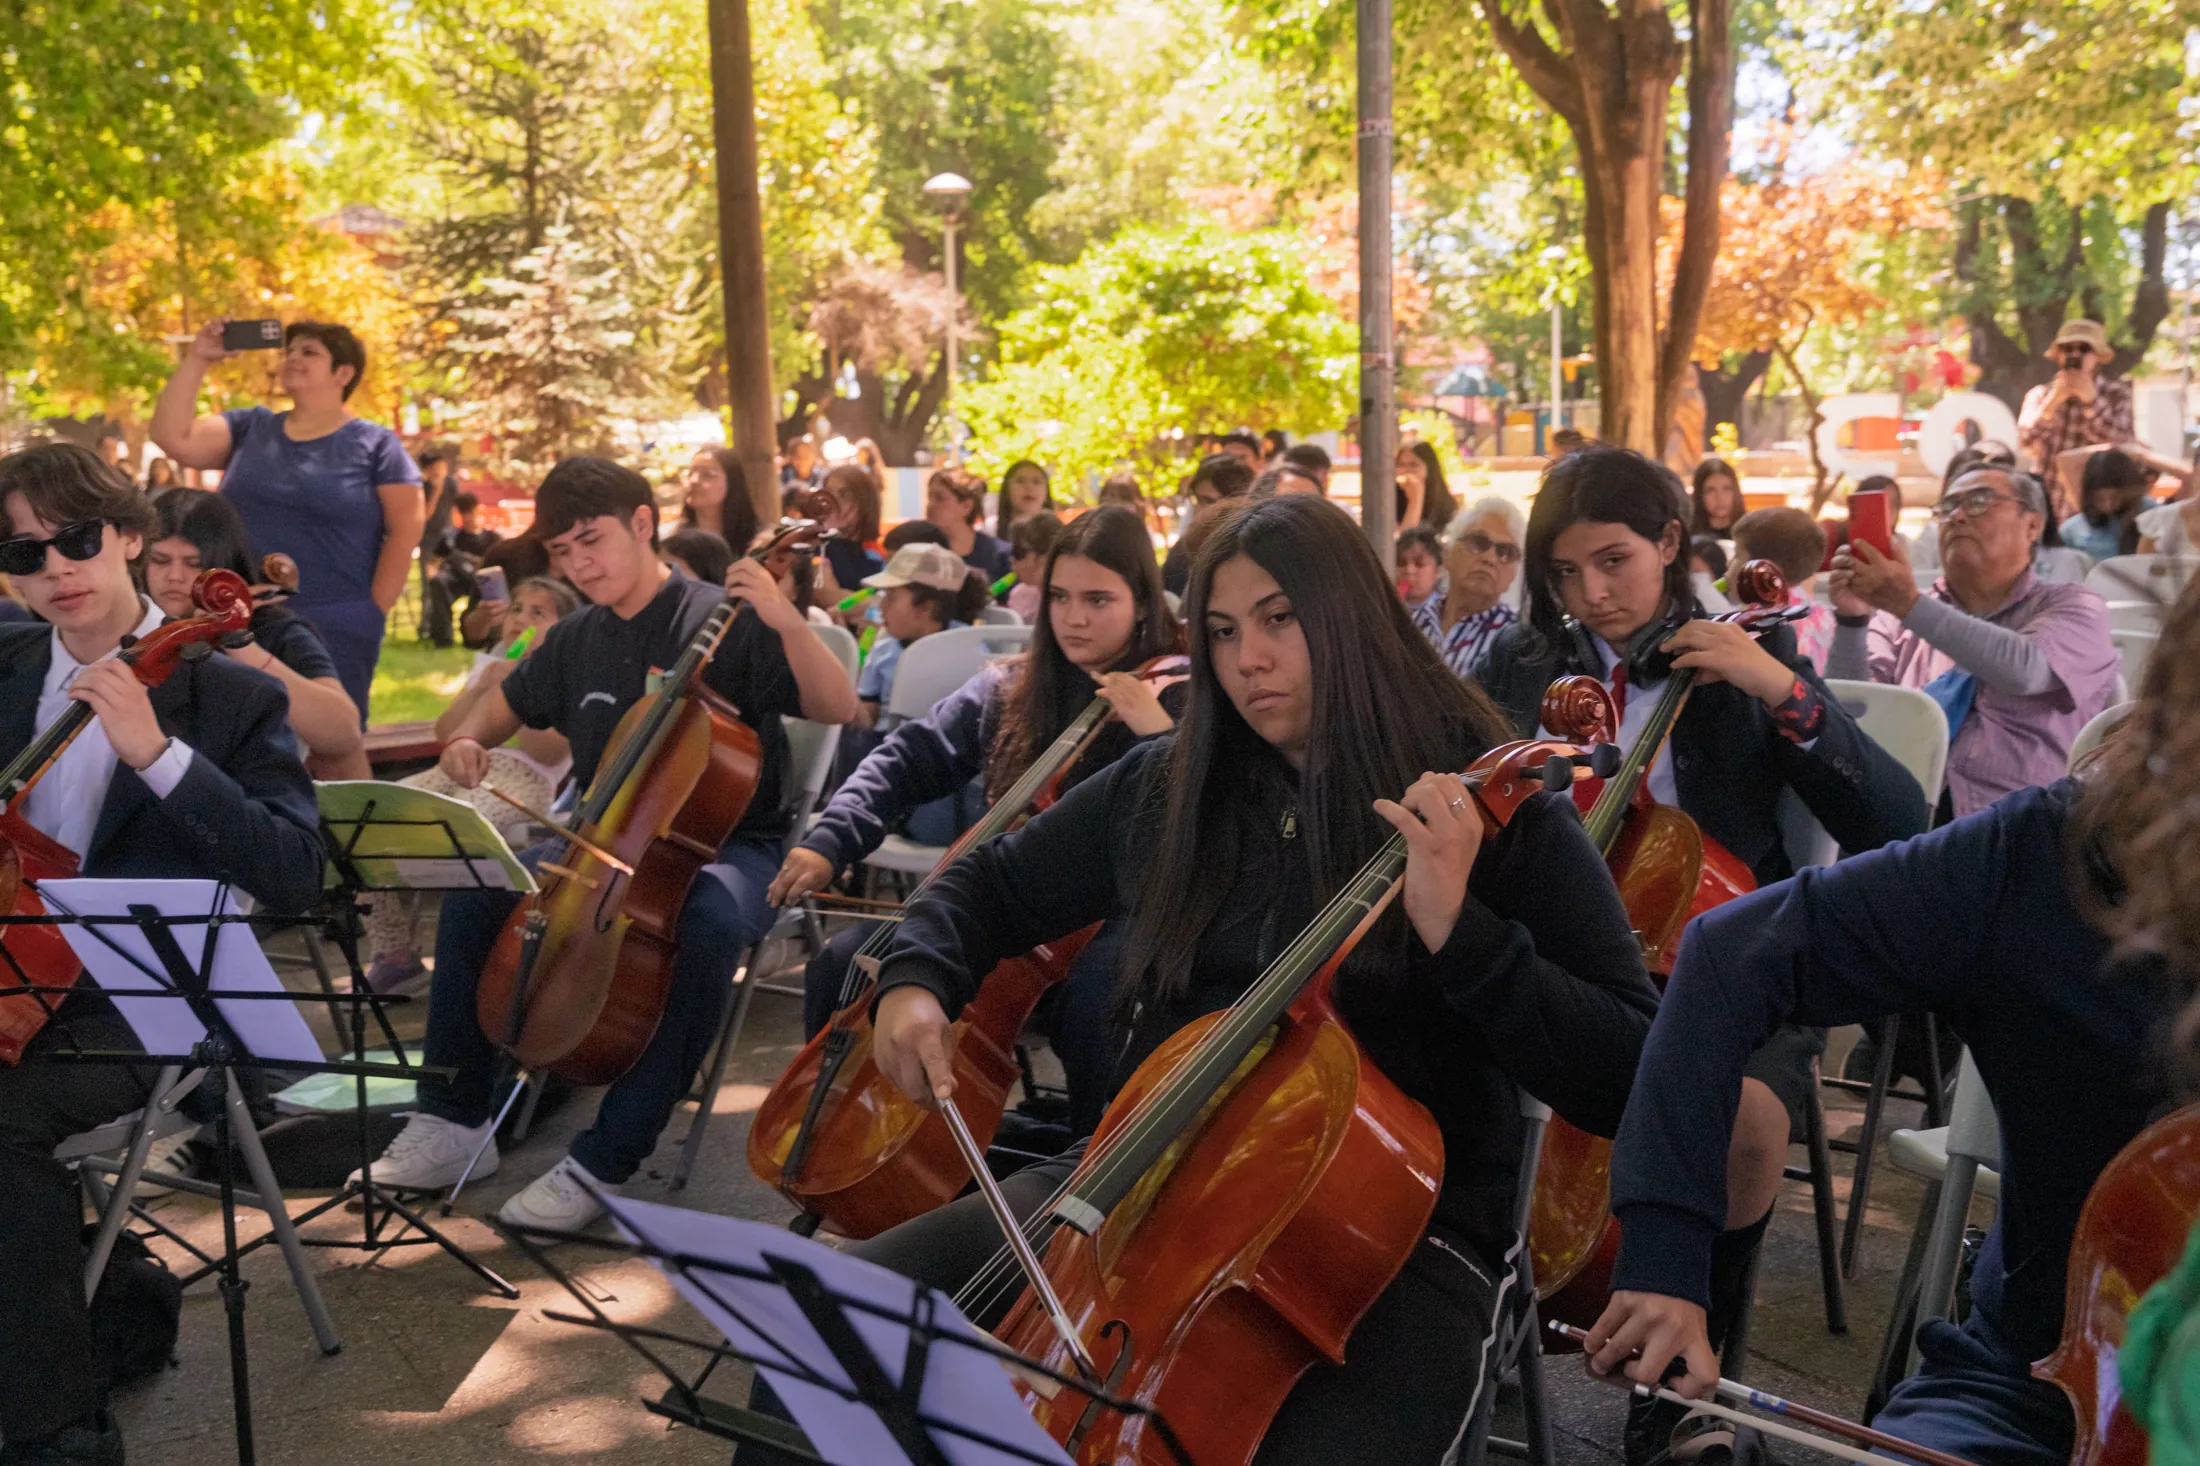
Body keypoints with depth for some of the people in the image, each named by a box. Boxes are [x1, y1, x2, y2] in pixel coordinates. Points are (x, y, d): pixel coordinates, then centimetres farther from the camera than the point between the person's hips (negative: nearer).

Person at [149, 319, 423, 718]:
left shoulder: (375, 444, 0)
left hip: (335, 632, -4)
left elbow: (406, 529, -5)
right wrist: (196, 360, -3)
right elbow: (172, 438, 2)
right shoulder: (250, 427, 13)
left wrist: (374, 613, -8)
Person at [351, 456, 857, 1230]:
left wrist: (789, 624, -34)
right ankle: (454, 1122, -1)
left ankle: (602, 1162, -30)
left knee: (709, 921, -38)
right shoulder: (575, 641, 9)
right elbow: (501, 705, 26)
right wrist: (465, 741, 3)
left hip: (725, 844, -6)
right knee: (475, 892, -14)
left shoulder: (722, 620, -9)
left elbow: (839, 708, -18)